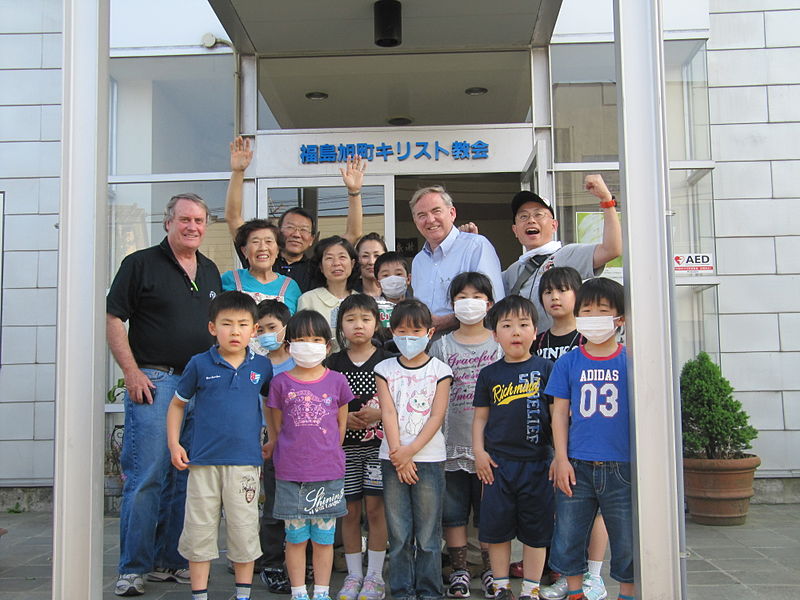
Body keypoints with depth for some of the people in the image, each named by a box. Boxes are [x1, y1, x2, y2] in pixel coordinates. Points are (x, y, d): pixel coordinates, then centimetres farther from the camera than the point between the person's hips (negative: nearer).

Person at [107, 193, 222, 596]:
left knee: (185, 480, 9)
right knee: (146, 478, -6)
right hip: (154, 381, -5)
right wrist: (132, 372, -12)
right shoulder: (141, 263, 0)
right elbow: (113, 319, -4)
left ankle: (167, 561, 19)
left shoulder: (211, 272, 16)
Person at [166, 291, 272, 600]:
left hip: (245, 461, 1)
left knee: (244, 529, 7)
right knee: (199, 528, 7)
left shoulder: (262, 366, 3)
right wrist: (173, 443, 1)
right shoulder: (200, 364, 0)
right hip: (203, 461, 0)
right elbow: (177, 403, 10)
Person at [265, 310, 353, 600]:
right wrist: (283, 450, 3)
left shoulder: (336, 381, 3)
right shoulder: (281, 383, 1)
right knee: (296, 537, 7)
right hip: (290, 474, 0)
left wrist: (328, 454, 9)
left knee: (324, 538, 8)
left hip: (328, 473, 1)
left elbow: (341, 424, 11)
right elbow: (275, 428, 9)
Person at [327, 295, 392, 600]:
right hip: (344, 445, 2)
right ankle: (353, 575, 18)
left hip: (378, 443, -2)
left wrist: (378, 414, -16)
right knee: (350, 510, 6)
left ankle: (375, 576, 11)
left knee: (375, 507, -1)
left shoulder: (386, 360, 2)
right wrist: (344, 417, -11)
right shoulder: (334, 363, 7)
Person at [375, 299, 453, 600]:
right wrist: (398, 456, -11)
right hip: (393, 459, 2)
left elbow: (436, 417, -5)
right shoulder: (385, 369, 7)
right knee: (398, 533, 6)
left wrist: (410, 451, -14)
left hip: (429, 459, -1)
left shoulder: (439, 370, 2)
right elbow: (388, 414, -2)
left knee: (428, 534, 3)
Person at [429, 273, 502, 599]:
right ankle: (459, 570, 19)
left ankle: (491, 571, 19)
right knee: (453, 510, 6)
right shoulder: (442, 346, 6)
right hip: (453, 443, 1)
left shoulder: (499, 344, 5)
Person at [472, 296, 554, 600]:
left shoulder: (545, 369, 0)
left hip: (536, 461, -2)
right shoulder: (489, 374, 6)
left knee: (535, 529, 6)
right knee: (496, 526, 7)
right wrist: (479, 451, 1)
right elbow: (480, 416, 11)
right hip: (497, 461, 2)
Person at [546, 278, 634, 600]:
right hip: (577, 466, 1)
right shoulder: (568, 362, 4)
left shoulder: (630, 360, 1)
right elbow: (560, 412, 3)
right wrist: (561, 459, -1)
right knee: (568, 538, 9)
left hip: (621, 467, -1)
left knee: (627, 542, 8)